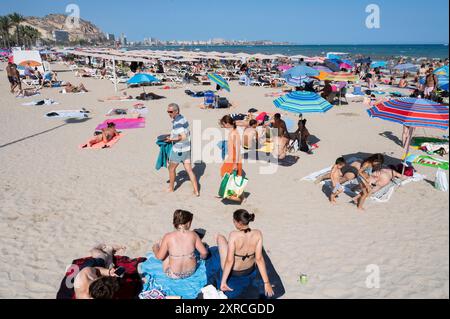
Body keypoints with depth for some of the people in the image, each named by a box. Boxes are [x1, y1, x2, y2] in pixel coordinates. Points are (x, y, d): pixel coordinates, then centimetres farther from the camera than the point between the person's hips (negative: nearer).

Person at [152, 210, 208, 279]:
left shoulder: (168, 237, -18)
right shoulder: (193, 235, -13)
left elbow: (160, 257, -10)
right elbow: (204, 252, -6)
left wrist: (155, 248, 12)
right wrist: (202, 257, 19)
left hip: (173, 275, -3)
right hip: (191, 272, 3)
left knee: (161, 243, 13)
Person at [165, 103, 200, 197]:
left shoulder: (177, 122, -20)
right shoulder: (183, 119, 8)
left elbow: (184, 137, -27)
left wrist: (172, 139, -20)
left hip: (178, 150, -8)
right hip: (187, 148, 8)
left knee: (171, 168, 14)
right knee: (189, 170, 8)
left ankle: (171, 188, 30)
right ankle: (196, 191, 7)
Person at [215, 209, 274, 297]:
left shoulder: (234, 235, -33)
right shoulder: (258, 234, -23)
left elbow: (229, 261, -30)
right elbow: (259, 259, -21)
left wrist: (223, 282, -21)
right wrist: (266, 283, -15)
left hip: (233, 271, -3)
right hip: (250, 270, 3)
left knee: (219, 237, 17)